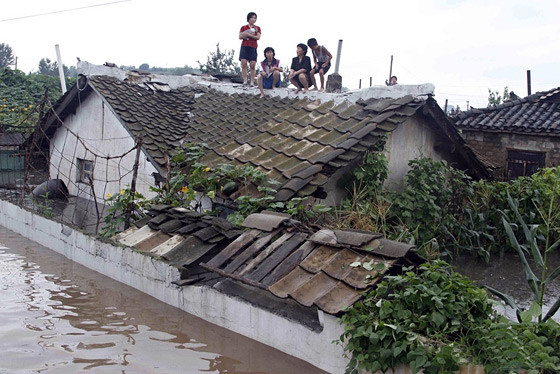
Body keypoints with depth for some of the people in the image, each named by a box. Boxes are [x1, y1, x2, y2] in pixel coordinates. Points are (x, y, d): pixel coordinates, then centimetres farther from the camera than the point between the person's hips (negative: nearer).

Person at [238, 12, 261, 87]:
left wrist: (248, 35, -7)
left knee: (252, 65, -8)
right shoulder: (243, 27, 14)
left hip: (253, 47, 0)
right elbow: (240, 37, 2)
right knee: (243, 63, -11)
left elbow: (258, 37, 1)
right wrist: (252, 35, -5)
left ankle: (252, 82, -10)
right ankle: (245, 81, -13)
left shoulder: (257, 28, 15)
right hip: (244, 47, 0)